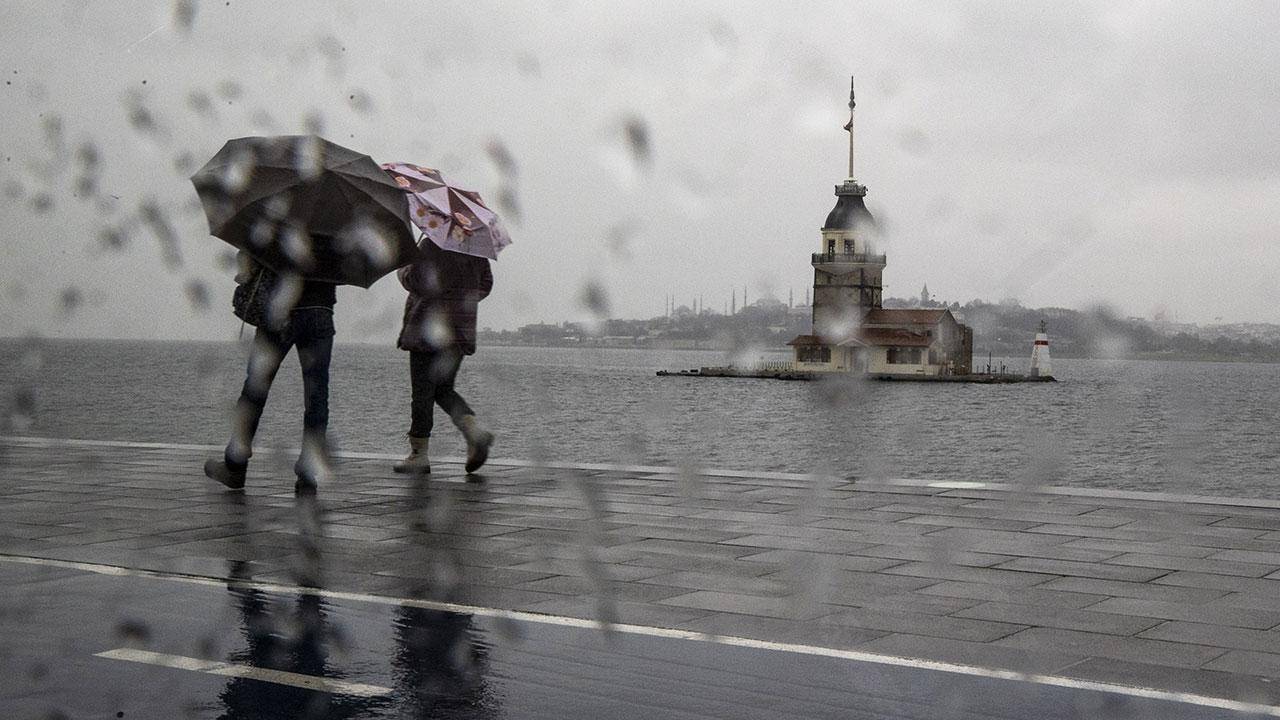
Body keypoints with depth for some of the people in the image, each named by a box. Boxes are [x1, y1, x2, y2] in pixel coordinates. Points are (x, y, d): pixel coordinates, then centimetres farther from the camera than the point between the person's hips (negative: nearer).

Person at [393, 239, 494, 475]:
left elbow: (415, 281, -17)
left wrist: (402, 269, 4)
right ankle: (475, 429, -6)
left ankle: (418, 454, 5)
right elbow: (485, 284, 14)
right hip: (461, 331, 7)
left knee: (422, 392, 1)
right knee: (444, 389, 17)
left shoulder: (431, 245, -13)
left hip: (429, 329, -7)